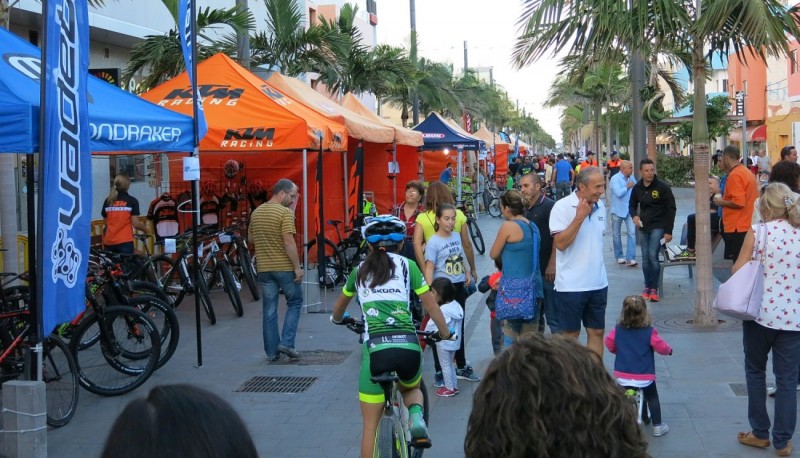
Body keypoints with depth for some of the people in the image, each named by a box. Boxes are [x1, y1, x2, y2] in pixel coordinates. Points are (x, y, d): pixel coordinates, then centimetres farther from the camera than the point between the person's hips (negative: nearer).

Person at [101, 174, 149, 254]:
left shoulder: (108, 201, 7)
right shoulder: (132, 201, -4)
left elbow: (106, 222, 14)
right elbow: (136, 223, -6)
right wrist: (145, 228, 13)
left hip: (109, 242, 4)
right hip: (124, 241, -4)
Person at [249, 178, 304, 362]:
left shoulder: (256, 212, 9)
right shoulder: (285, 212, -13)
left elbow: (250, 238, 17)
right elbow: (289, 242, -19)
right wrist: (297, 267, -14)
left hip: (264, 268, 6)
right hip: (284, 267, -6)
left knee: (269, 310, 10)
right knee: (295, 302, 12)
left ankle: (271, 351, 12)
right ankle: (286, 342, 2)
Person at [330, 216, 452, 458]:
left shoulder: (360, 270, 18)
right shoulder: (406, 265, 12)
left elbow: (339, 306, 35)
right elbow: (430, 303, 14)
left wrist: (337, 319, 58)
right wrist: (445, 332, 31)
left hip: (375, 347, 0)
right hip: (408, 345, 0)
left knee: (370, 425, 11)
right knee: (411, 387, 33)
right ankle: (416, 415, 3)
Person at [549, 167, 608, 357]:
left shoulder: (600, 206, 6)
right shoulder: (562, 207, -13)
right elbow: (560, 243, -19)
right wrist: (579, 217, -23)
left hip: (598, 283, 6)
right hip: (571, 284, -6)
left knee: (597, 332, 10)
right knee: (570, 334, 5)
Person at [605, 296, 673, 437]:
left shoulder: (617, 330, -3)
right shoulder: (650, 332, -11)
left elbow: (609, 344, 9)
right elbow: (661, 347, -6)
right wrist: (669, 350, 16)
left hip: (623, 376, 2)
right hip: (644, 376, -2)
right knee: (652, 397, 18)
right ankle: (657, 426, 20)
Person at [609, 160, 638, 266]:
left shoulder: (632, 178, 5)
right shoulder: (615, 178, -13)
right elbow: (618, 193, -25)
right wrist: (627, 187, -13)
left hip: (630, 210, 3)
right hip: (618, 210, -3)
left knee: (632, 233, -9)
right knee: (617, 235, 9)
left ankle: (630, 258, -10)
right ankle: (619, 256, 25)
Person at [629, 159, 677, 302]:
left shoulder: (663, 187, -11)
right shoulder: (637, 188, 2)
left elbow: (671, 209, -9)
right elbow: (632, 205, 17)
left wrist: (668, 231, -12)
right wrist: (634, 216, -8)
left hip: (658, 226, -5)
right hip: (644, 227, 5)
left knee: (653, 255, -14)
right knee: (645, 257, 7)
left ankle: (654, 289, -5)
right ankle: (647, 287, 18)